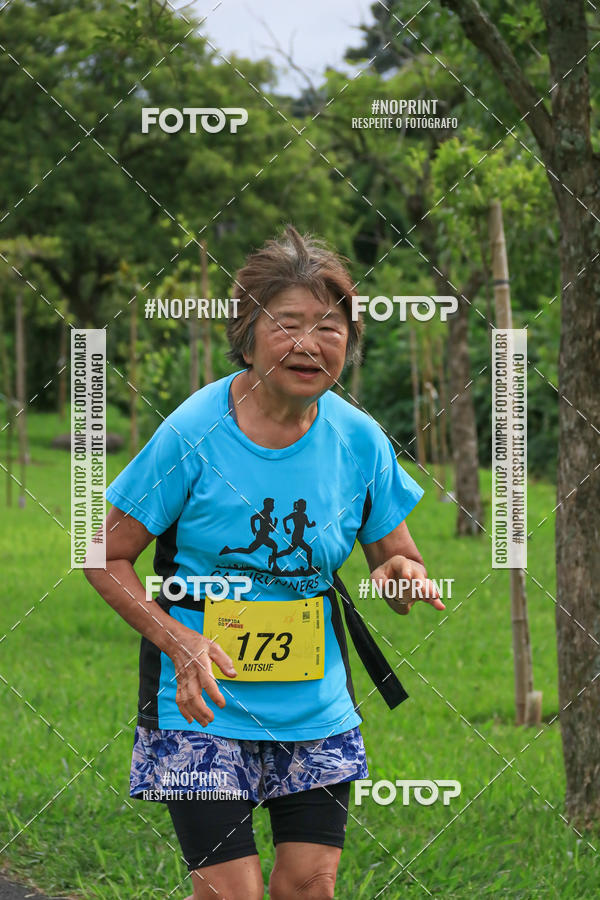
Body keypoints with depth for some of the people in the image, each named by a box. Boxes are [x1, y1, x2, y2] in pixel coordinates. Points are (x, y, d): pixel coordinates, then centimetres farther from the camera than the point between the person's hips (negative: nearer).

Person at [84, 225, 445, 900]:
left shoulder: (358, 439, -3)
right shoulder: (193, 433, -13)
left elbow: (397, 558, 8)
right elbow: (107, 558, -7)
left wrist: (400, 574, -18)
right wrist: (180, 643, -21)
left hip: (315, 711, 4)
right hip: (205, 705, -3)